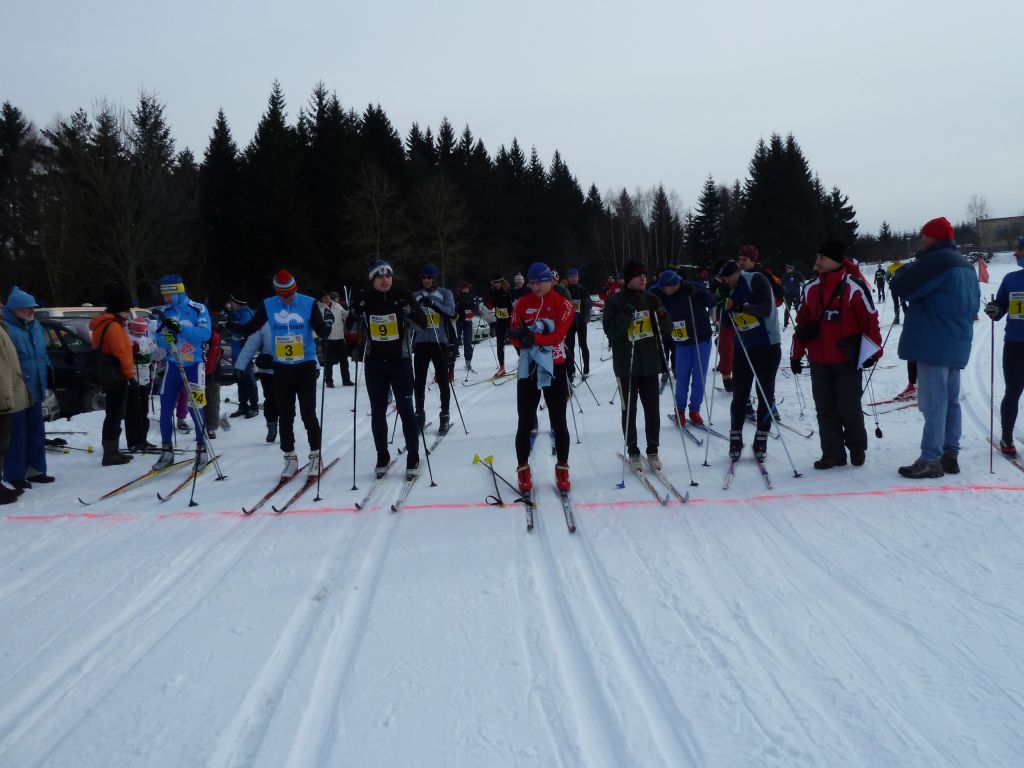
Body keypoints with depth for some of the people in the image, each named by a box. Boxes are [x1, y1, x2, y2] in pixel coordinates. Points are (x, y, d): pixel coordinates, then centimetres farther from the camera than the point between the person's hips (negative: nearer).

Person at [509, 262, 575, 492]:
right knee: (525, 423, 4)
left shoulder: (563, 304, -3)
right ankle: (523, 470, 15)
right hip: (528, 368, 2)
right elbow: (515, 337, -2)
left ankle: (562, 469, 19)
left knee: (559, 422, 6)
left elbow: (558, 335, -16)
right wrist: (523, 339, -25)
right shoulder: (522, 304, 3)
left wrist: (533, 338, -27)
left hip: (555, 369, -1)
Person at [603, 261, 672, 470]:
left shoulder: (652, 299, 6)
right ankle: (632, 452, 16)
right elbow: (611, 332, -15)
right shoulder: (615, 302, -4)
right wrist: (628, 311, -24)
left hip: (650, 364, 3)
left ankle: (653, 451, 18)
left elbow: (667, 329, 4)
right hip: (626, 366, -3)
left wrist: (659, 311, -14)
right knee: (629, 410, 4)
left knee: (652, 410, 6)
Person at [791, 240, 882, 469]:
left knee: (849, 408, 3)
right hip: (819, 361, 5)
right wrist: (796, 355, 13)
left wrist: (872, 352, -8)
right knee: (825, 409, 7)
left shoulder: (854, 287, -8)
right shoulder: (811, 289, 8)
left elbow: (870, 320, -6)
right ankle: (832, 452, 16)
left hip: (847, 360, -5)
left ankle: (857, 448, 24)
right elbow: (802, 323, 13)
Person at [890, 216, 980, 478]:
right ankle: (950, 454, 16)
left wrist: (906, 269, 5)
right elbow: (972, 305, 24)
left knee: (933, 403, -8)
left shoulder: (936, 260, -13)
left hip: (934, 343, -9)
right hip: (957, 344, 9)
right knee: (951, 401, 12)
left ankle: (931, 459, -6)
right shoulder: (966, 265, 17)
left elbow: (900, 286, -14)